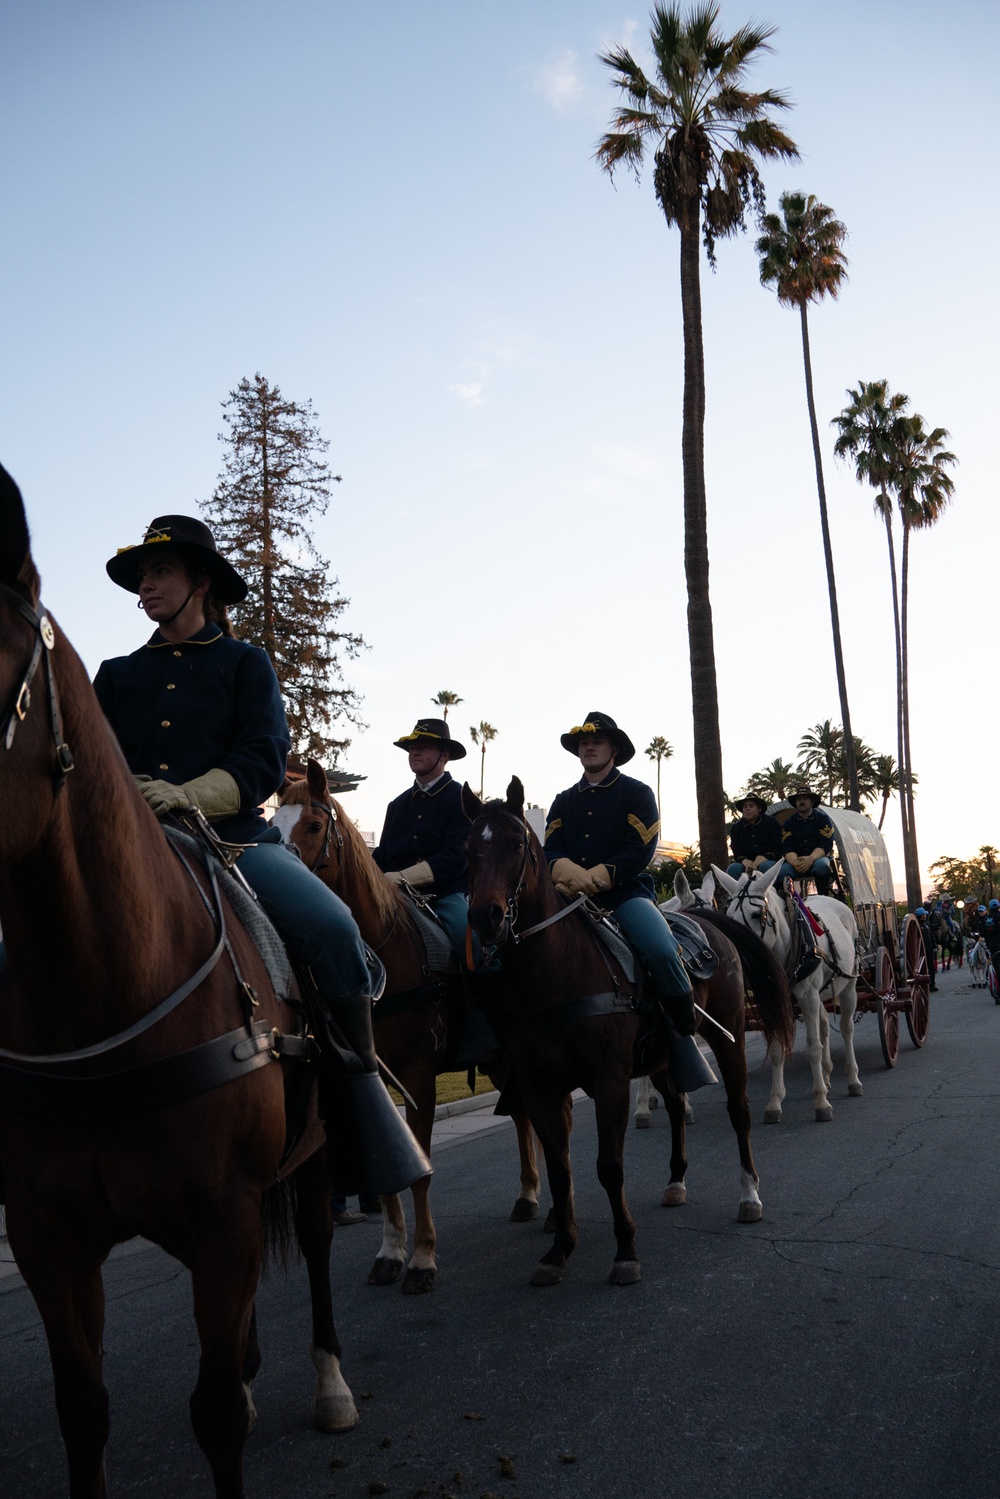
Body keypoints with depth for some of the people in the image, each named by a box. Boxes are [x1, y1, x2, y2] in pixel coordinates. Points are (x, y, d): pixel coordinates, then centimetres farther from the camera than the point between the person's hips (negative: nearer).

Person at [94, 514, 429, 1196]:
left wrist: (187, 795, -18)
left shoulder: (245, 662, 13)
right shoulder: (118, 674, 23)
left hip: (234, 835, -3)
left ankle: (356, 1085, -16)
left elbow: (264, 761, 0)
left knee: (333, 928, -30)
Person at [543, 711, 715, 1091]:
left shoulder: (636, 793, 7)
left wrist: (596, 876, -16)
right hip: (574, 898, 4)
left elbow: (640, 850, -5)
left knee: (662, 951, -31)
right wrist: (567, 869, -17)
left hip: (626, 893, -4)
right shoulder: (564, 801, 20)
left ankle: (685, 1036, -11)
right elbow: (550, 850, 7)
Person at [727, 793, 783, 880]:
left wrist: (762, 859, -21)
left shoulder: (772, 823, 6)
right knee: (733, 868, -31)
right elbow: (737, 852, 4)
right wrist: (745, 862, -20)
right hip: (746, 864, 2)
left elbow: (775, 850, -1)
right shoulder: (735, 827, 14)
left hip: (768, 861, -2)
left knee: (766, 866, -37)